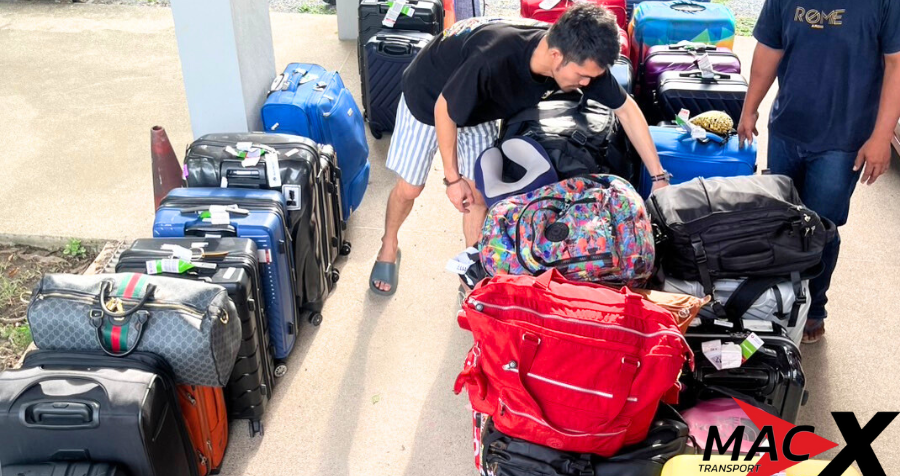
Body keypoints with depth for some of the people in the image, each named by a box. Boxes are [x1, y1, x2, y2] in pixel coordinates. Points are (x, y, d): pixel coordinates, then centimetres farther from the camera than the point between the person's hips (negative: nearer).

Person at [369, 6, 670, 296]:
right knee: (409, 189, 7)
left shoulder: (579, 56, -29)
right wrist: (452, 178, -19)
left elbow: (626, 109, -15)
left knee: (479, 195, 1)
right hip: (429, 98, -4)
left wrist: (659, 177, -14)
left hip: (480, 109, 4)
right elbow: (444, 110, -28)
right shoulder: (493, 61, -46)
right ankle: (389, 247, 36)